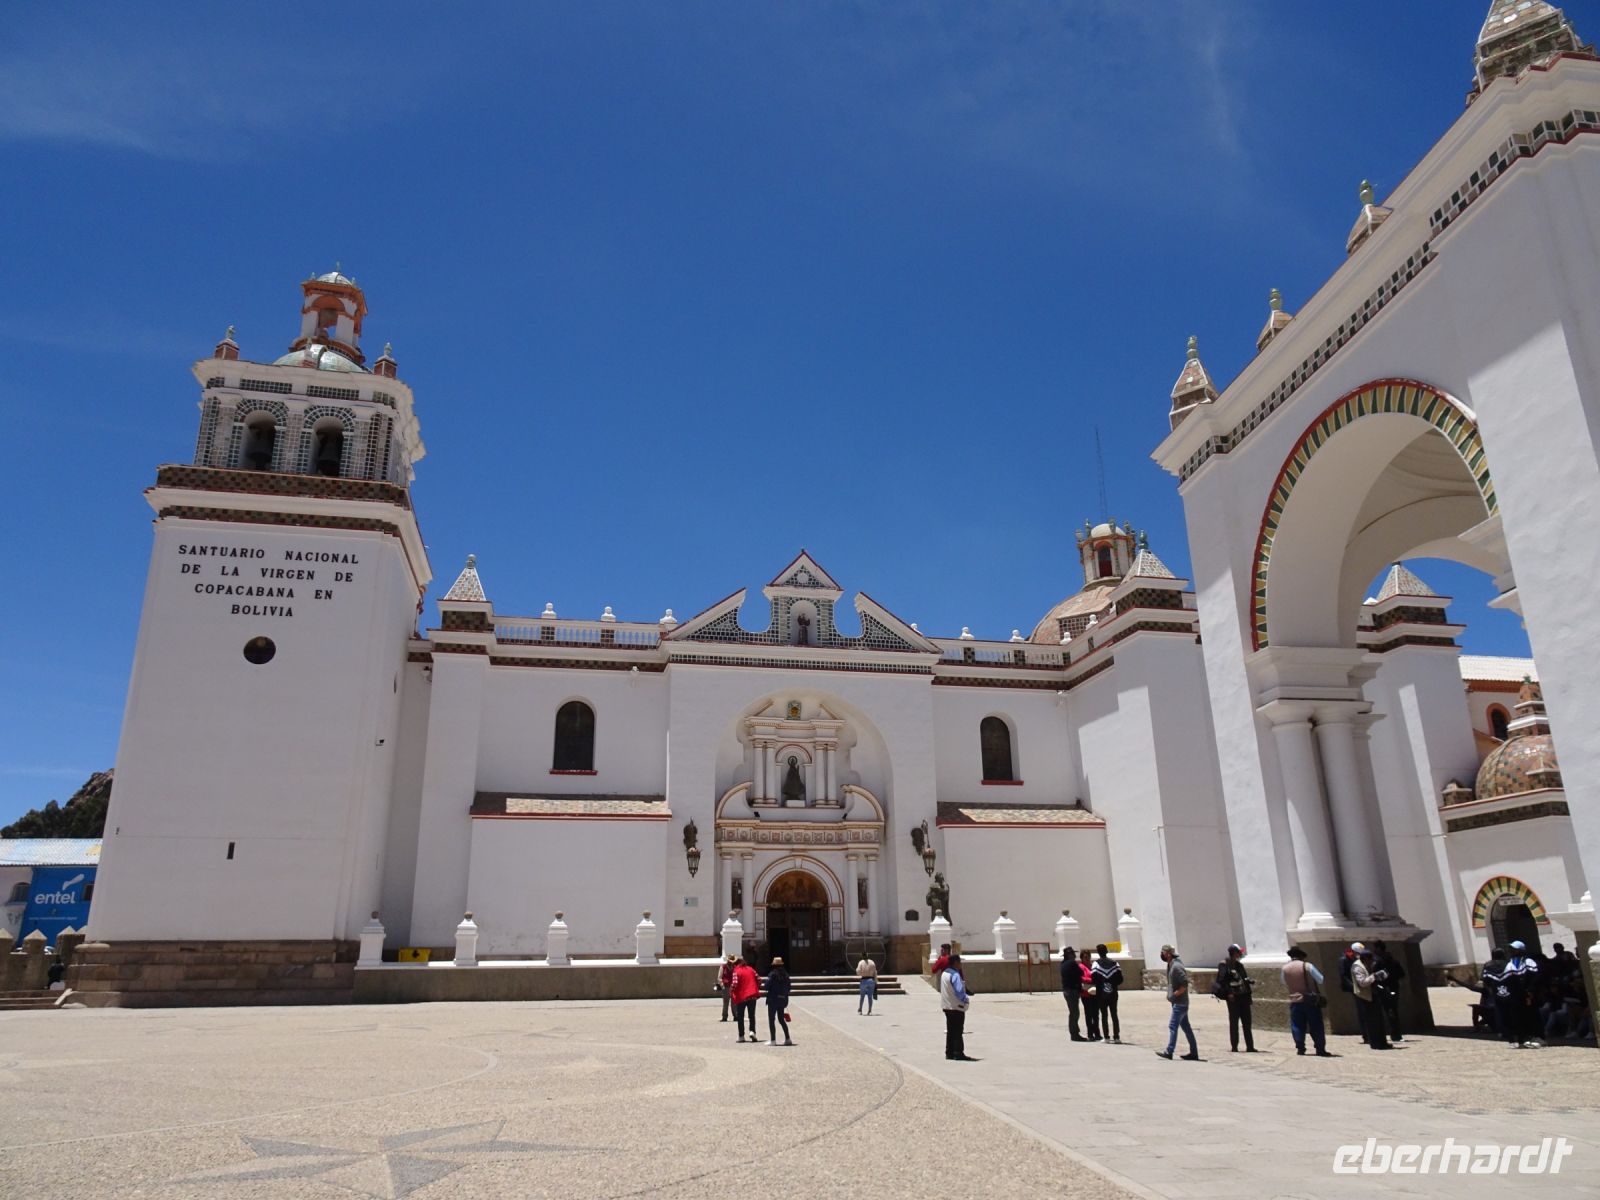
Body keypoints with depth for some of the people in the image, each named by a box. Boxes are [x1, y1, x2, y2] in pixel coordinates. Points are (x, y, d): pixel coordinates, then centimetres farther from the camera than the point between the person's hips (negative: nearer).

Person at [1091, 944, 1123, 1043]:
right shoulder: (1115, 963, 0)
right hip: (1113, 993, 2)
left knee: (1104, 1015, 6)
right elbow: (1120, 979, -2)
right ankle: (1116, 1037, 4)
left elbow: (1094, 979, -14)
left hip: (1102, 994, -2)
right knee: (1114, 1015, 9)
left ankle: (1106, 1036, 4)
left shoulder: (1096, 964, -9)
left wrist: (1099, 985, 6)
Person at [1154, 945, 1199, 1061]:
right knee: (1186, 1027, 13)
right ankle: (1194, 1053, 18)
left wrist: (1174, 995, -18)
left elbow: (1185, 984, -24)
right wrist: (1170, 995, 10)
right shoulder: (1170, 965, 12)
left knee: (1173, 1026, -8)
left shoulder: (1176, 967, -19)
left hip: (1179, 1003, -10)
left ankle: (1169, 1052, -5)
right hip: (1179, 1002, 10)